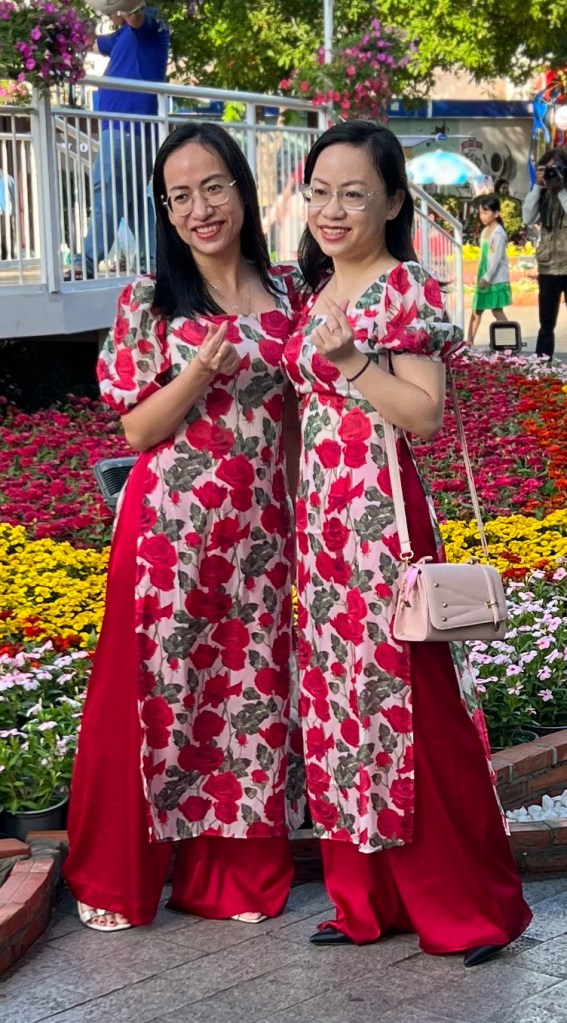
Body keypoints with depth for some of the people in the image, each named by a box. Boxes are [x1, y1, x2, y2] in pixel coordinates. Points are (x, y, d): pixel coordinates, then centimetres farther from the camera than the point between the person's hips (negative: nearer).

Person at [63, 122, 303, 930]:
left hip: (258, 530, 3)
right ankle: (116, 878, 20)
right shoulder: (149, 303, -3)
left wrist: (301, 515, 6)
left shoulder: (287, 293, 5)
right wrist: (198, 374, -21)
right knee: (152, 691, 4)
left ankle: (239, 874, 24)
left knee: (253, 692, 9)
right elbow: (135, 431, -5)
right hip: (169, 528, -3)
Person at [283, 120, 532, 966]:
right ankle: (368, 899, 22)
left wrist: (347, 359, -22)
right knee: (341, 698, 11)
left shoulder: (406, 290, -9)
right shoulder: (318, 291, 14)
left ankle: (472, 904, 10)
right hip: (322, 517, 8)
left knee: (408, 702, -4)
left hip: (382, 516, -8)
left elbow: (425, 414, -15)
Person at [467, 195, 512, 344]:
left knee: (497, 310, -6)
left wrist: (488, 277, -22)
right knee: (476, 310, 10)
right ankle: (469, 342, 14)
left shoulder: (498, 233, -14)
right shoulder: (485, 231, 13)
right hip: (484, 278, 9)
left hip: (496, 279, -9)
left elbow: (497, 257, -20)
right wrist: (481, 277, 12)